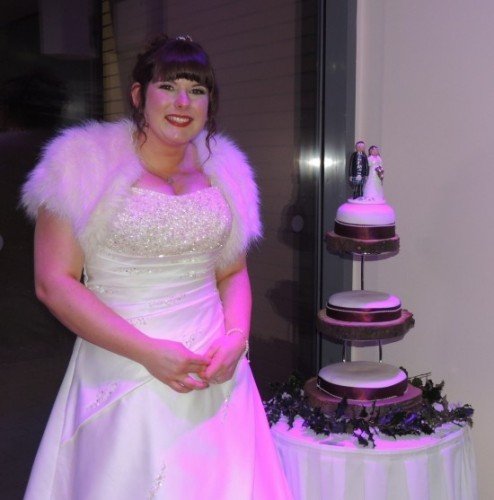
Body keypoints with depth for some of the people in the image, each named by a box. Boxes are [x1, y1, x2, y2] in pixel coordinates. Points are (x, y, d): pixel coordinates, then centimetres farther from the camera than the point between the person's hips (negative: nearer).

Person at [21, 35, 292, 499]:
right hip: (122, 375, -4)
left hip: (215, 372, 4)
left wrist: (237, 337, -5)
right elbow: (54, 283, -10)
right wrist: (148, 352, -15)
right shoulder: (85, 163, -6)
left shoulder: (222, 168, 8)